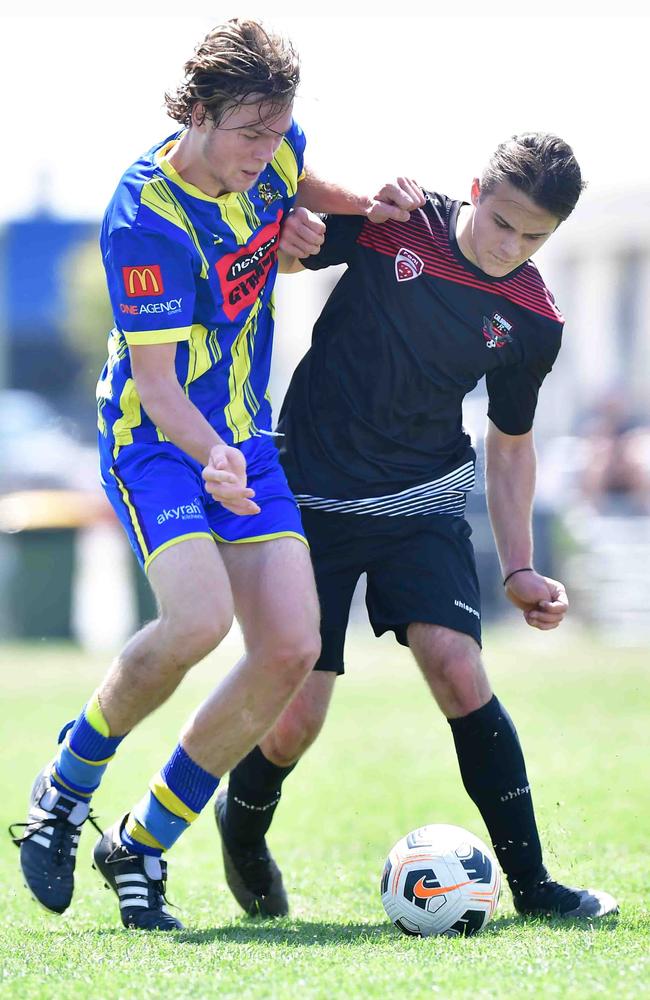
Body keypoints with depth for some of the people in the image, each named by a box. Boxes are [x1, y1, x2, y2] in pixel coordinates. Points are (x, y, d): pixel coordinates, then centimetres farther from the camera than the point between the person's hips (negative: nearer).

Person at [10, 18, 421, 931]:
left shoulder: (276, 148, -3)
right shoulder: (146, 218, -23)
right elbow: (156, 382, -23)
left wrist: (366, 206, 5)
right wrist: (211, 459, -41)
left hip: (246, 436, 7)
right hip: (155, 439, -7)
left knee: (291, 647, -9)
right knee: (198, 619, -30)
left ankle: (141, 845, 5)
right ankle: (66, 787, -3)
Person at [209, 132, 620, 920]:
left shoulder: (532, 322, -2)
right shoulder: (395, 221, -10)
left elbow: (510, 443, 11)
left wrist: (519, 567, 5)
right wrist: (286, 241, -23)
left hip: (421, 501, 2)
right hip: (312, 495, -1)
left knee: (456, 667, -21)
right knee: (293, 720, -6)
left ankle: (531, 884, -13)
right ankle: (241, 830, 28)